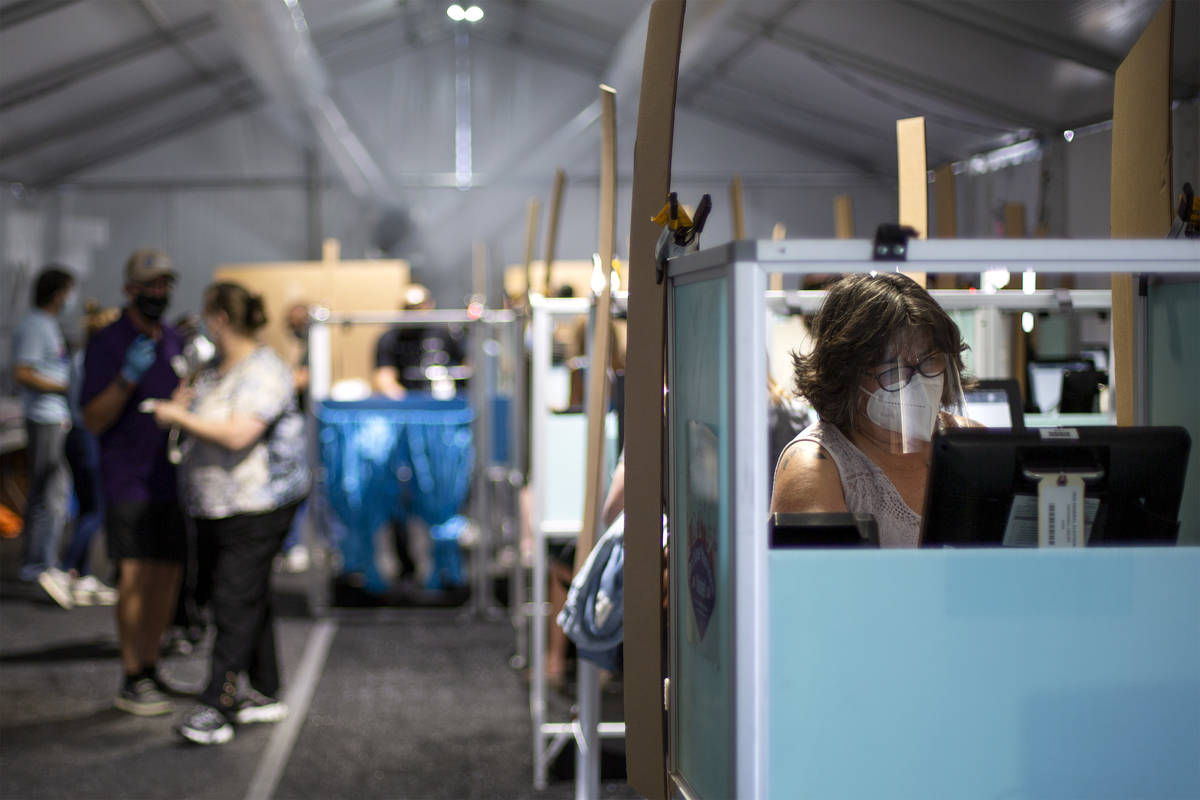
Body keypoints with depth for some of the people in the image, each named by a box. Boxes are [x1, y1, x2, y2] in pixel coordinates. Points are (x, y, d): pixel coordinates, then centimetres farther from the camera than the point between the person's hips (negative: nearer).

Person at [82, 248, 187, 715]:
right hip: (129, 479, -6)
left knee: (168, 575, 7)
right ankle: (131, 682, -7)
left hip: (171, 479, 6)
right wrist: (128, 377, -26)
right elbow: (93, 420, -13)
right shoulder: (106, 345, -7)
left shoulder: (173, 341, 13)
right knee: (135, 575, -11)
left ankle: (150, 668, 19)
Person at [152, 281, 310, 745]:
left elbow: (237, 434, -27)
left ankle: (215, 708, -12)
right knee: (250, 598, 14)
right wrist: (181, 406, 10)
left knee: (236, 602, -10)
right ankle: (265, 694, 23)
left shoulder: (263, 372, -16)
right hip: (215, 506, 9)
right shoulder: (216, 370, 14)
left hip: (257, 509, -9)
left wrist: (180, 417, -17)